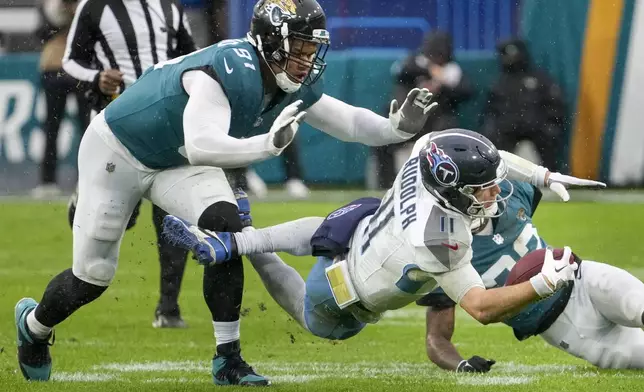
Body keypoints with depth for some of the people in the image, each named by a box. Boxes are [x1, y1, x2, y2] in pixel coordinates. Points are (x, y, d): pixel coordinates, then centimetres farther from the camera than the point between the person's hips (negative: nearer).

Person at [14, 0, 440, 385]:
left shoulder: (296, 88, -13)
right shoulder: (226, 71, -37)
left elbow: (348, 121, -2)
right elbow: (202, 147, -50)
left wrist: (397, 128, -21)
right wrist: (269, 144, -63)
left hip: (177, 163, 6)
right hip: (117, 151, -6)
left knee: (226, 228, -19)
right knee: (91, 277, 1)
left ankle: (228, 359, -10)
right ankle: (35, 324, 34)